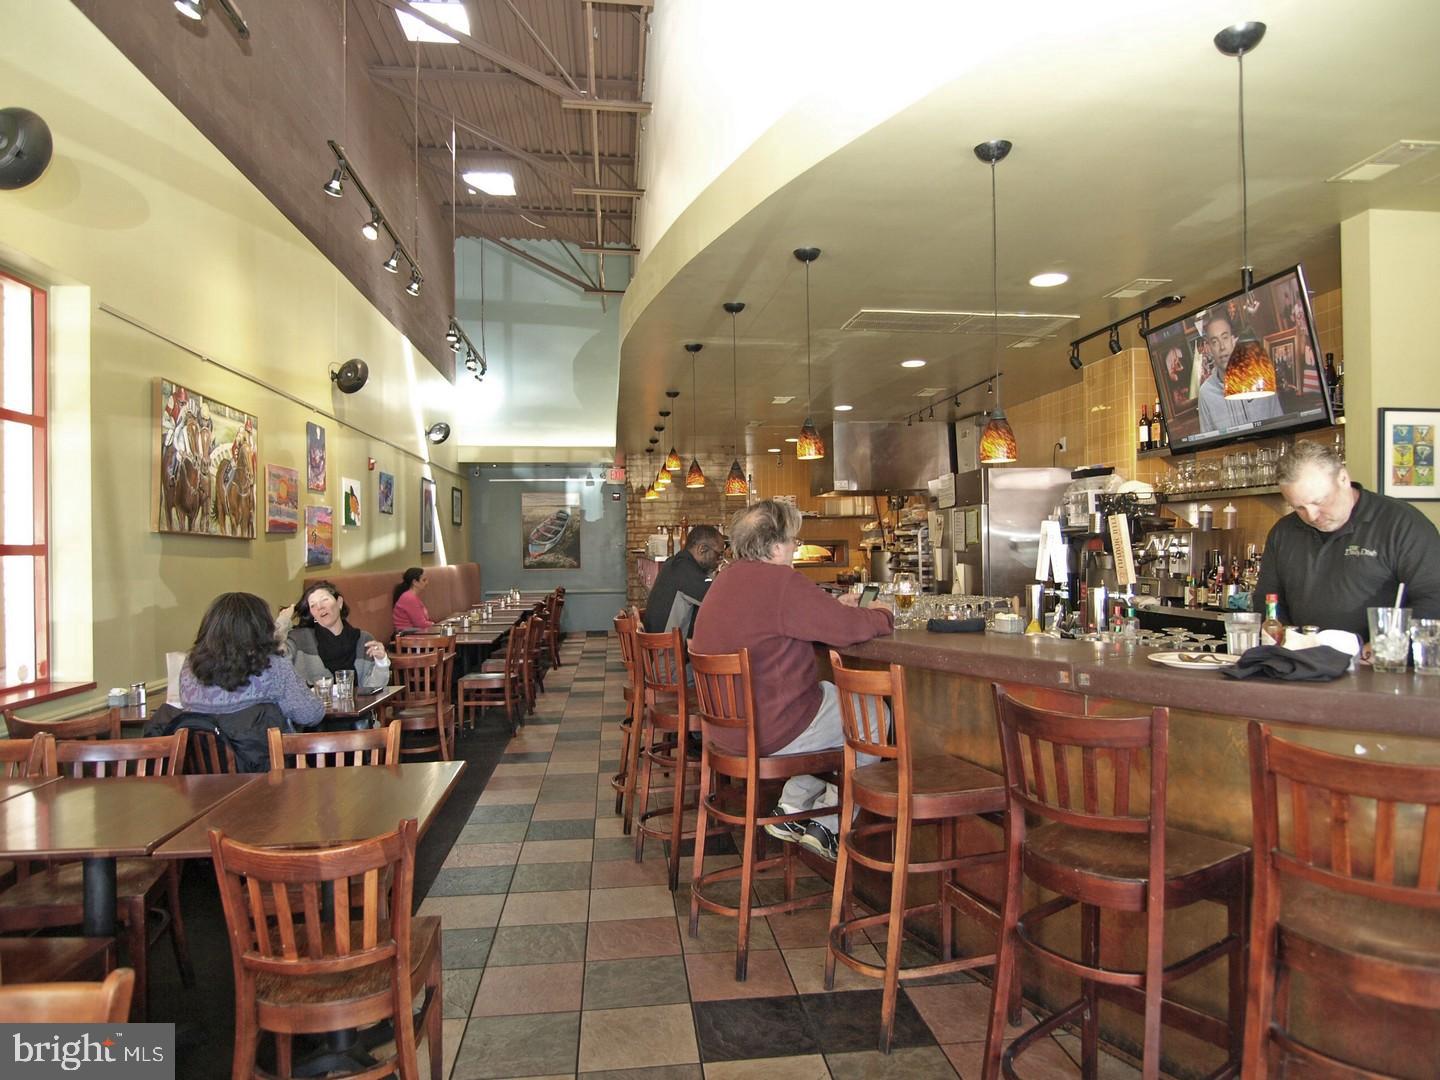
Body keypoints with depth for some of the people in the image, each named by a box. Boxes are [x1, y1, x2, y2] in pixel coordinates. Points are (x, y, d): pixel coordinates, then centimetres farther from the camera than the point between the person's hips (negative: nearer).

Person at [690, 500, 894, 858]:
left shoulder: (727, 578, 8)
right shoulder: (781, 582, -23)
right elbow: (851, 628, -19)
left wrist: (835, 608, 11)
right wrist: (882, 615, 2)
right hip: (769, 732, -9)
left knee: (830, 691, 27)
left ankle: (792, 808, 23)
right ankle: (828, 826, 17)